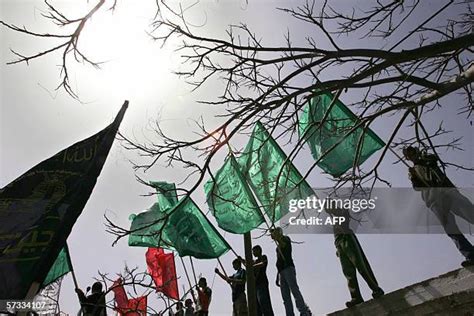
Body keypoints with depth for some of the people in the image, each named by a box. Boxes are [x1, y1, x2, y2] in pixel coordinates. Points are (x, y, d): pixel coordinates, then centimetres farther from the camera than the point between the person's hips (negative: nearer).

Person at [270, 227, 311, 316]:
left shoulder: (286, 238, 7)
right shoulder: (278, 247, 28)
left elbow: (283, 244, -20)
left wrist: (275, 236, -12)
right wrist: (277, 277, 24)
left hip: (288, 268, -8)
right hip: (282, 271, 8)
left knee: (294, 290, -18)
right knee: (286, 297, -2)